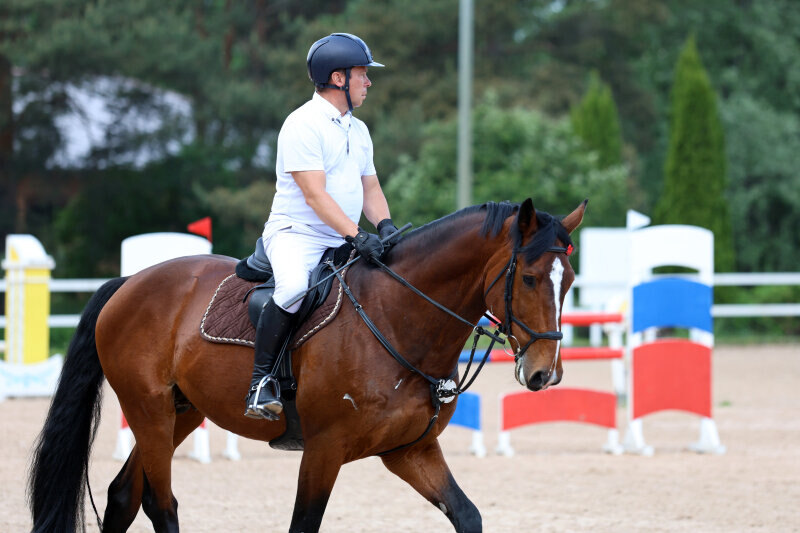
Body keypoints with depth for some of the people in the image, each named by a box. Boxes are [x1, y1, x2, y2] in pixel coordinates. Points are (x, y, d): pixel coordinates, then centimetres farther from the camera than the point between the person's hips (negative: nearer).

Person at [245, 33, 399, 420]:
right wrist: (356, 236, -28)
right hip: (296, 233, -8)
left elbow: (370, 188, 17)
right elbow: (315, 195, -19)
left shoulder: (358, 130, 17)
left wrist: (385, 226, -4)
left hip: (344, 241, 9)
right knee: (294, 288, -36)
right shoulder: (303, 124, -12)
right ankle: (262, 381, -27)